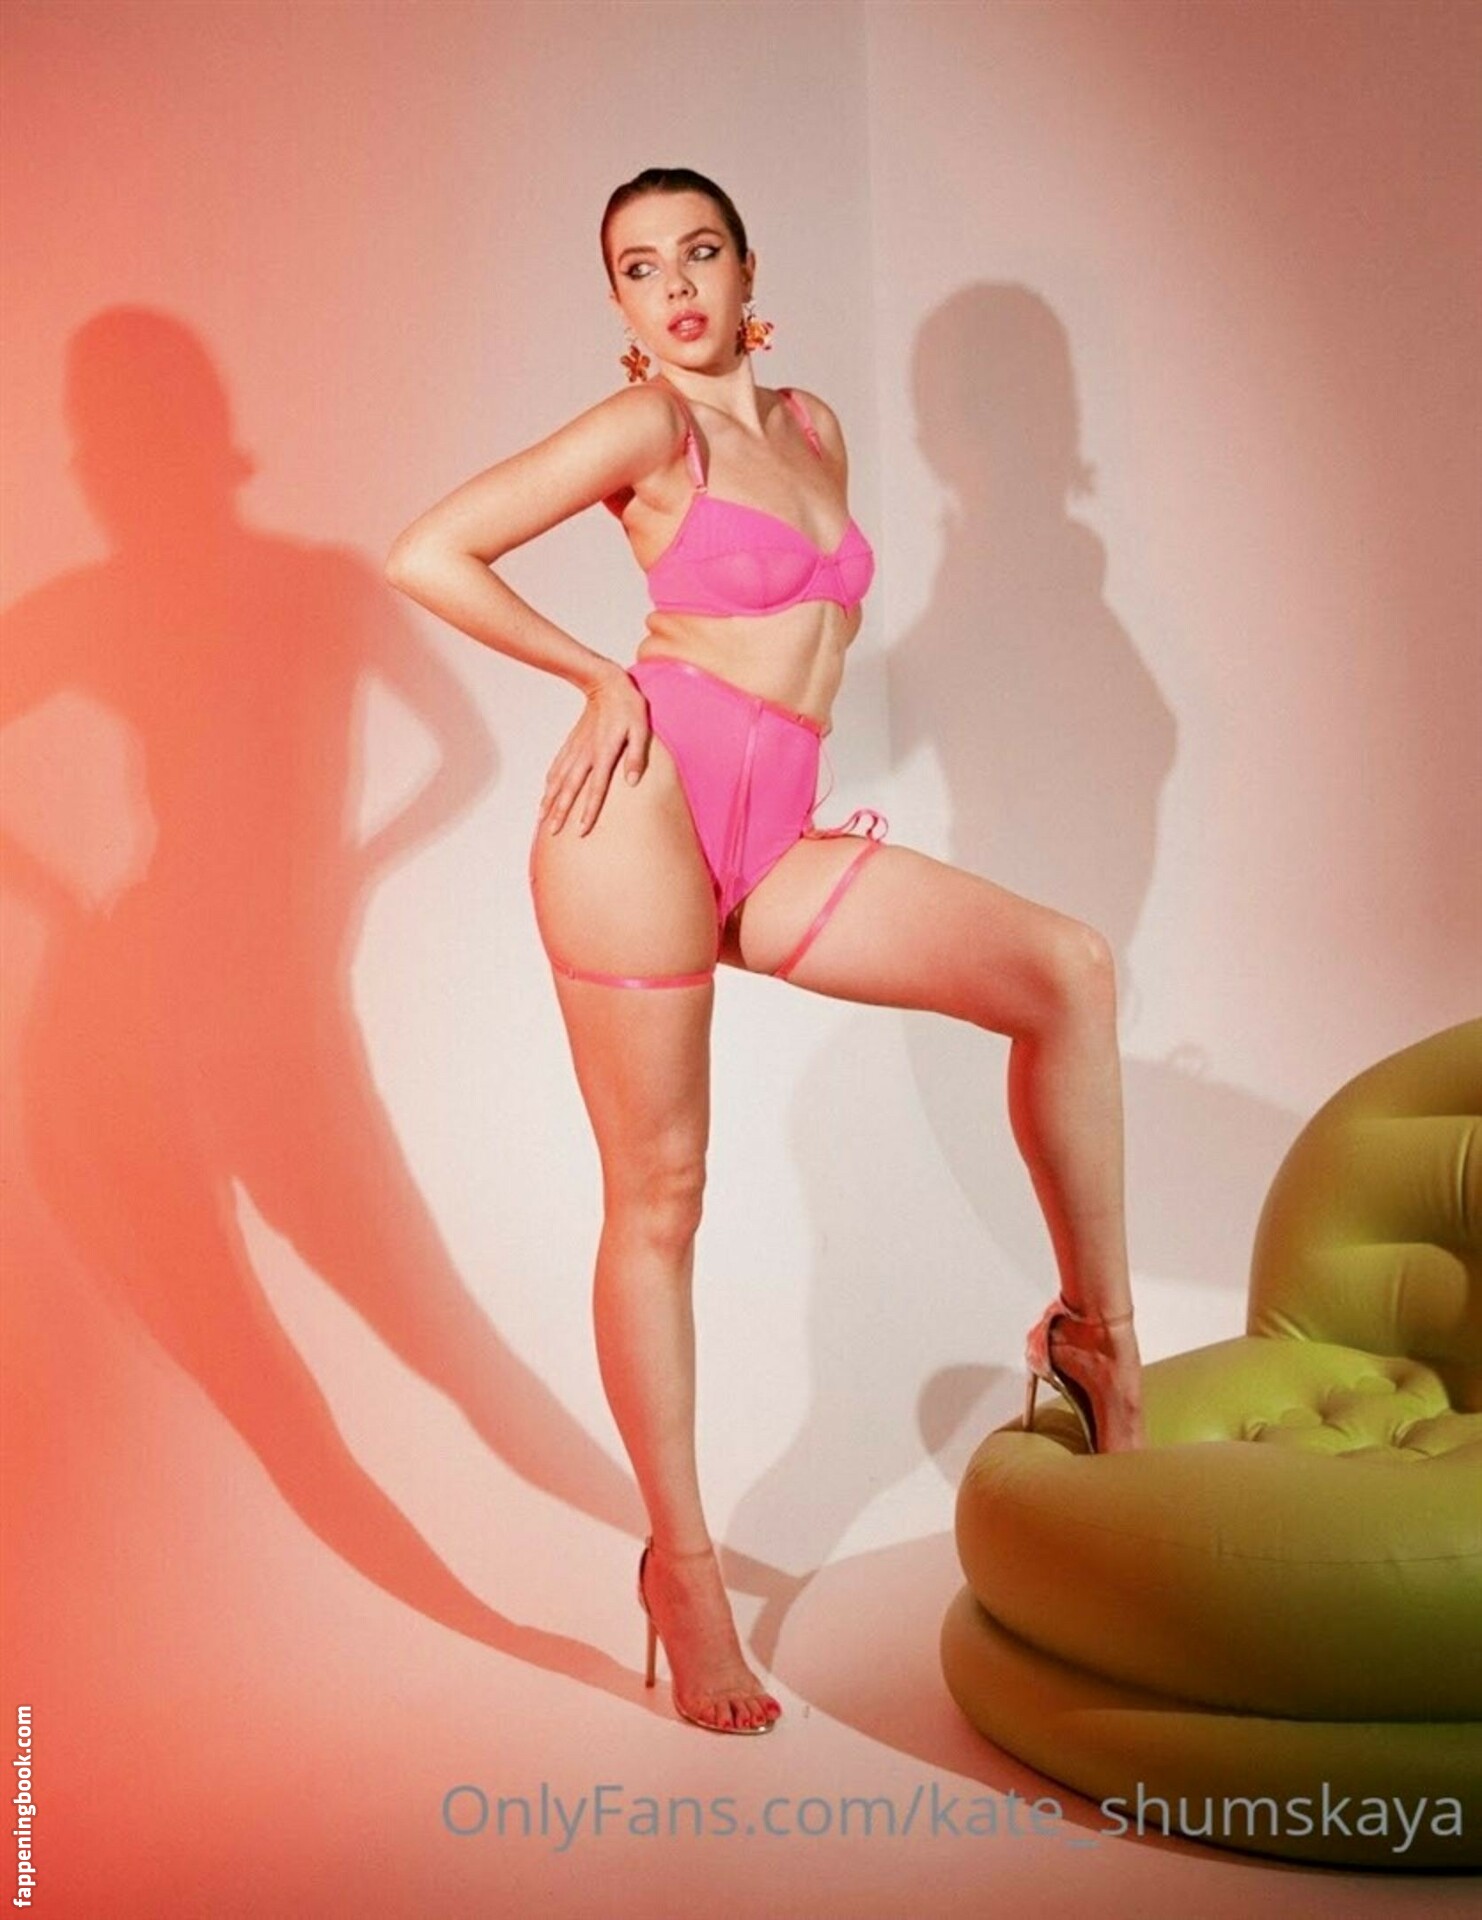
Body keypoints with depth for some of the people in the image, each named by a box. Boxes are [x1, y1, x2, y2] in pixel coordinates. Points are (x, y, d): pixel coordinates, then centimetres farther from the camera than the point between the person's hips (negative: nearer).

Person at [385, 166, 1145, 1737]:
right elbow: (426, 556, -6)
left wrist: (772, 756, 16)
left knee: (1069, 971, -8)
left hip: (769, 843, 6)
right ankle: (682, 1566, 10)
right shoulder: (646, 426, -1)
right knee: (658, 1195, -2)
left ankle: (1098, 1337, 1)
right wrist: (601, 677, -1)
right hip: (647, 805, -6)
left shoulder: (811, 427, 19)